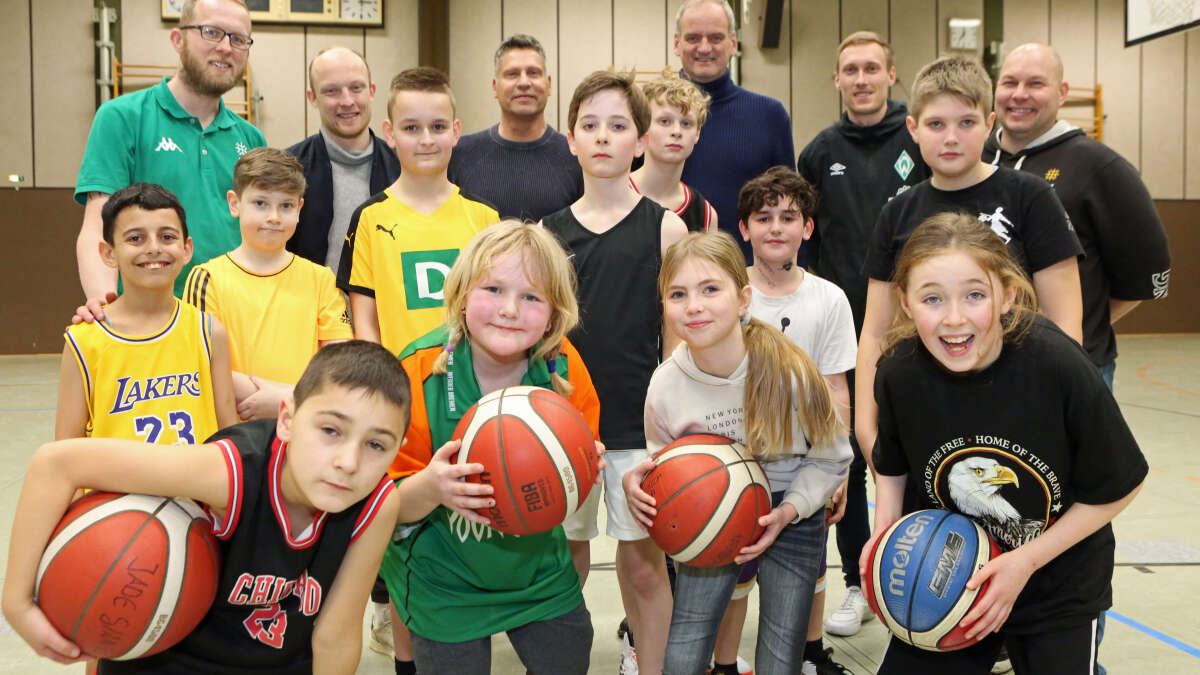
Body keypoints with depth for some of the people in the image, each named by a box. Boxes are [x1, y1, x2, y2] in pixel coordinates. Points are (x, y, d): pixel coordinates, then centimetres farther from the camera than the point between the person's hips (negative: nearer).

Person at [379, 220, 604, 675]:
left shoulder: (562, 366, -13)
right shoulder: (420, 373, -20)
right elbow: (389, 509, -15)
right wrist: (431, 486, -37)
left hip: (541, 569, 3)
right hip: (444, 584, -3)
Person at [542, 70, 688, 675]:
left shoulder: (665, 228, 0)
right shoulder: (546, 233, 5)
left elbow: (677, 334, 1)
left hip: (637, 420, -2)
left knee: (642, 563, 7)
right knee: (565, 561, 11)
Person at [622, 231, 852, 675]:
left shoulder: (789, 372, -22)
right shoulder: (665, 384, -15)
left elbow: (831, 458, -7)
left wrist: (789, 510, -21)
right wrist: (638, 480, -18)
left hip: (790, 515, -1)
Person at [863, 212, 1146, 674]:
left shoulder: (1059, 366, -27)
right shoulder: (900, 373, -18)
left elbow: (1116, 487, -13)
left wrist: (1026, 560, -17)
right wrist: (884, 535, -11)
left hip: (1058, 593, -2)